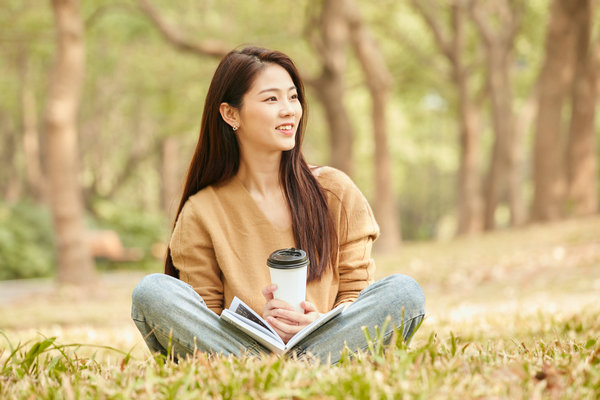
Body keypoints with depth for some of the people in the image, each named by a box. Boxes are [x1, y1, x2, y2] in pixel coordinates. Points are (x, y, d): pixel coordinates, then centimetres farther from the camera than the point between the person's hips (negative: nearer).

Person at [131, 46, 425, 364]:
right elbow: (200, 320, 3)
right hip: (237, 345, -1)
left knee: (404, 291, -23)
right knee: (151, 291, -25)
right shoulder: (200, 213, 4)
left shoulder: (336, 191, 8)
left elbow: (356, 291, 9)